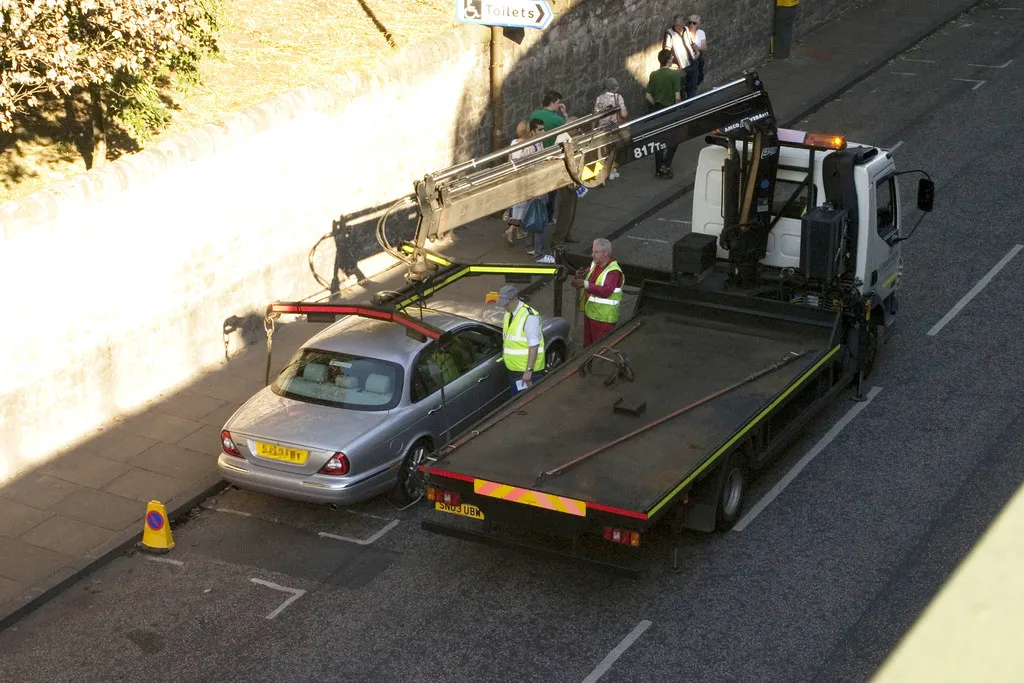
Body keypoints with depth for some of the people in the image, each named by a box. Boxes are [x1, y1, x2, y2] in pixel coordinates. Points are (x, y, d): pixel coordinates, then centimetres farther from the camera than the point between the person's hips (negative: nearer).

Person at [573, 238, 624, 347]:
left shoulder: (613, 271, -19)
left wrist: (585, 284, -33)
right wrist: (579, 277, -4)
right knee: (588, 345, 19)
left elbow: (606, 291, -31)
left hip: (603, 317, -9)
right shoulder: (594, 264, 8)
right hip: (589, 312, 9)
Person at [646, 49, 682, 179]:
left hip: (657, 110, 4)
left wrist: (656, 105, 13)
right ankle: (666, 165, 0)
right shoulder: (674, 74, -15)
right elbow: (677, 96, -18)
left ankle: (659, 169, 16)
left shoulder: (654, 75, -1)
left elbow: (648, 95, -1)